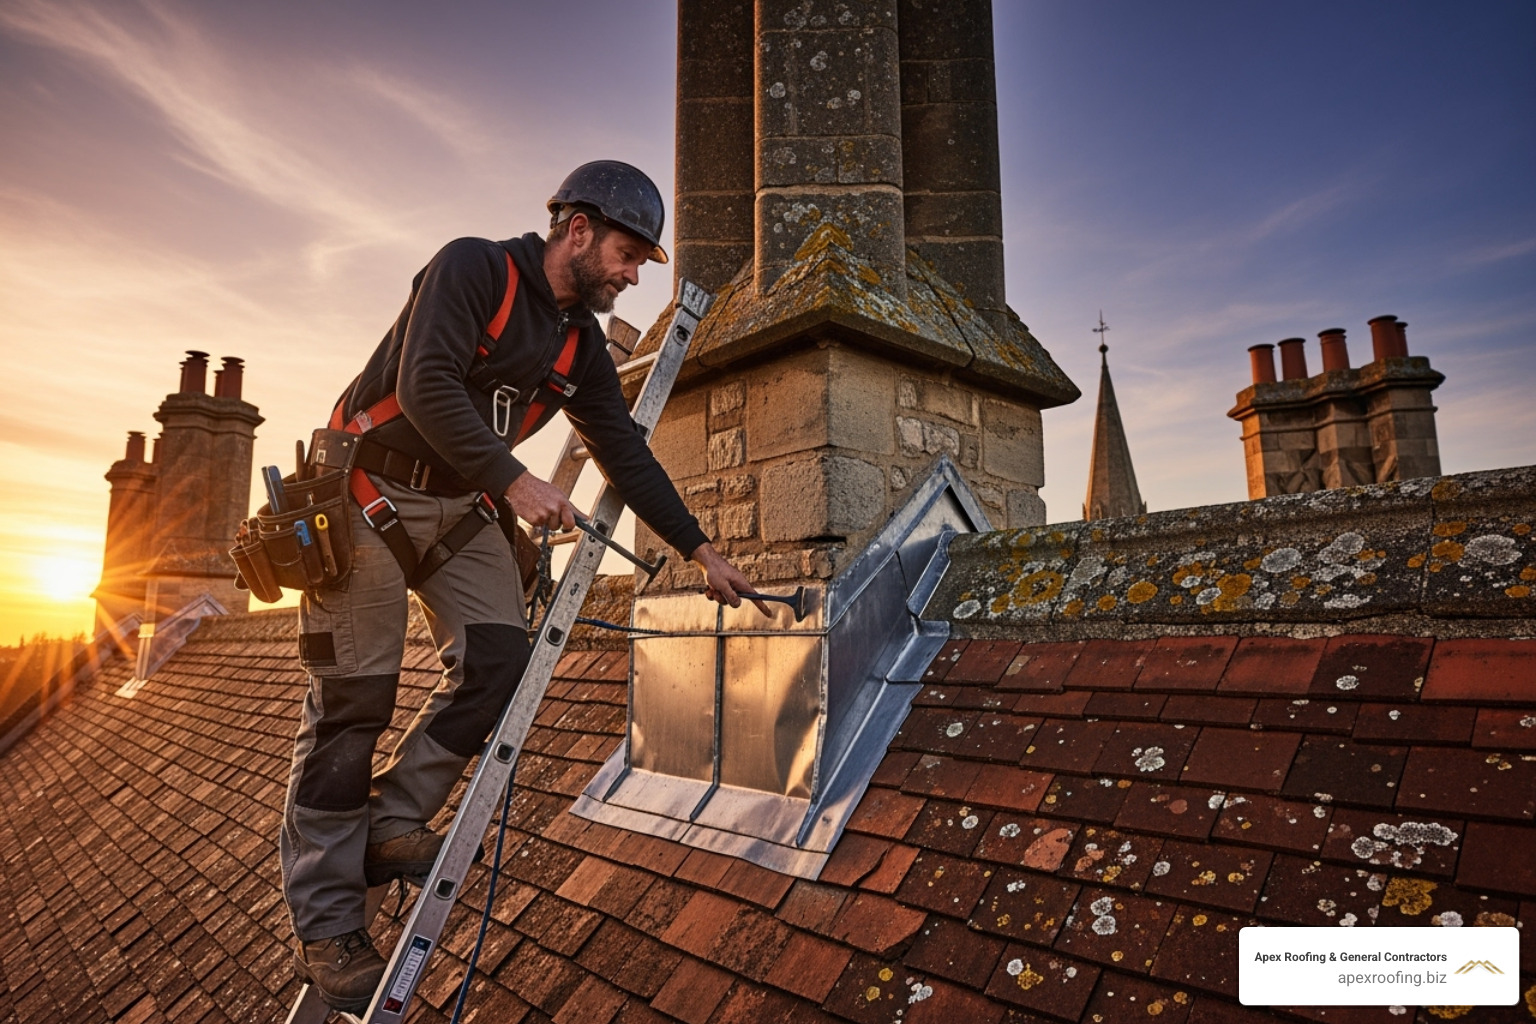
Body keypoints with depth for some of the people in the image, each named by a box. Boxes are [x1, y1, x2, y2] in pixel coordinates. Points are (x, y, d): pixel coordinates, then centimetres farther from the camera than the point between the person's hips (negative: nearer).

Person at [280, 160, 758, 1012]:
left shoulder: (581, 346, 5)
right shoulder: (473, 268, -14)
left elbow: (627, 455, 6)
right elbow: (424, 383, -27)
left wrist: (701, 551, 4)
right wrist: (513, 479, -33)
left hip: (457, 508, 7)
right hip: (369, 493, -7)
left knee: (498, 661, -8)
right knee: (354, 697, -5)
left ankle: (391, 824, 7)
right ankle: (325, 920, 6)